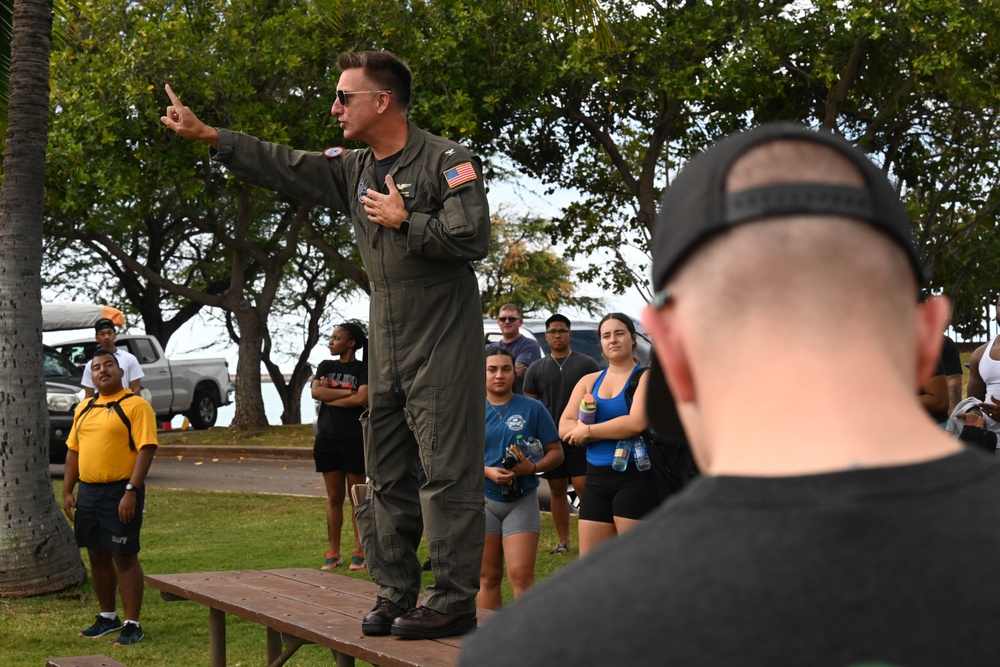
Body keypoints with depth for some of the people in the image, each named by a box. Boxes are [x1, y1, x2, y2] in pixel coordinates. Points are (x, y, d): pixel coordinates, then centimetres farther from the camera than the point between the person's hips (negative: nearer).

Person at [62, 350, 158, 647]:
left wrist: (131, 491, -22)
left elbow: (146, 449, -15)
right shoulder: (84, 409, 14)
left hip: (120, 492, -7)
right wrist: (67, 492, 10)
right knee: (97, 556, 14)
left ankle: (132, 625, 3)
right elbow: (73, 451, 18)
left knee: (125, 557, -3)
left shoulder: (136, 406, -9)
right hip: (88, 492, 7)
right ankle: (107, 617, 28)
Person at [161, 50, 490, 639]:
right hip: (387, 347, 8)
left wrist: (404, 221, -12)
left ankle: (456, 600, -6)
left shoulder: (447, 160, -9)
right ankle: (396, 593, 16)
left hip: (445, 344, -8)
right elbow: (284, 166, 19)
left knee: (448, 469, -8)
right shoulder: (354, 169, 14)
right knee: (386, 474, 9)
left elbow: (473, 237, -18)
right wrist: (206, 135, 19)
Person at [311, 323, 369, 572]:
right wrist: (347, 393, -10)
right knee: (334, 498, 7)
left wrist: (330, 396, -7)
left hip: (354, 439, -4)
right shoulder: (326, 366, 13)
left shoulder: (363, 369, -1)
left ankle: (359, 553, 6)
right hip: (327, 438, 4)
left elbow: (362, 398, -16)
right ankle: (333, 554, 11)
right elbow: (316, 392, -4)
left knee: (357, 498, 0)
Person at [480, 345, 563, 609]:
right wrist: (487, 471, -14)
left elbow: (556, 452, 4)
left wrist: (533, 467, -16)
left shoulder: (532, 409, 1)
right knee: (488, 578, 7)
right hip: (483, 500, 2)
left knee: (521, 575, -12)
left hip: (522, 500, -1)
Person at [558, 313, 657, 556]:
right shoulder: (589, 381, 13)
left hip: (634, 477, -5)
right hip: (597, 479, 6)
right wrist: (615, 430, -10)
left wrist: (588, 431, -7)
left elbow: (637, 423, -18)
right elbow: (565, 428, 2)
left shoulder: (645, 377, -2)